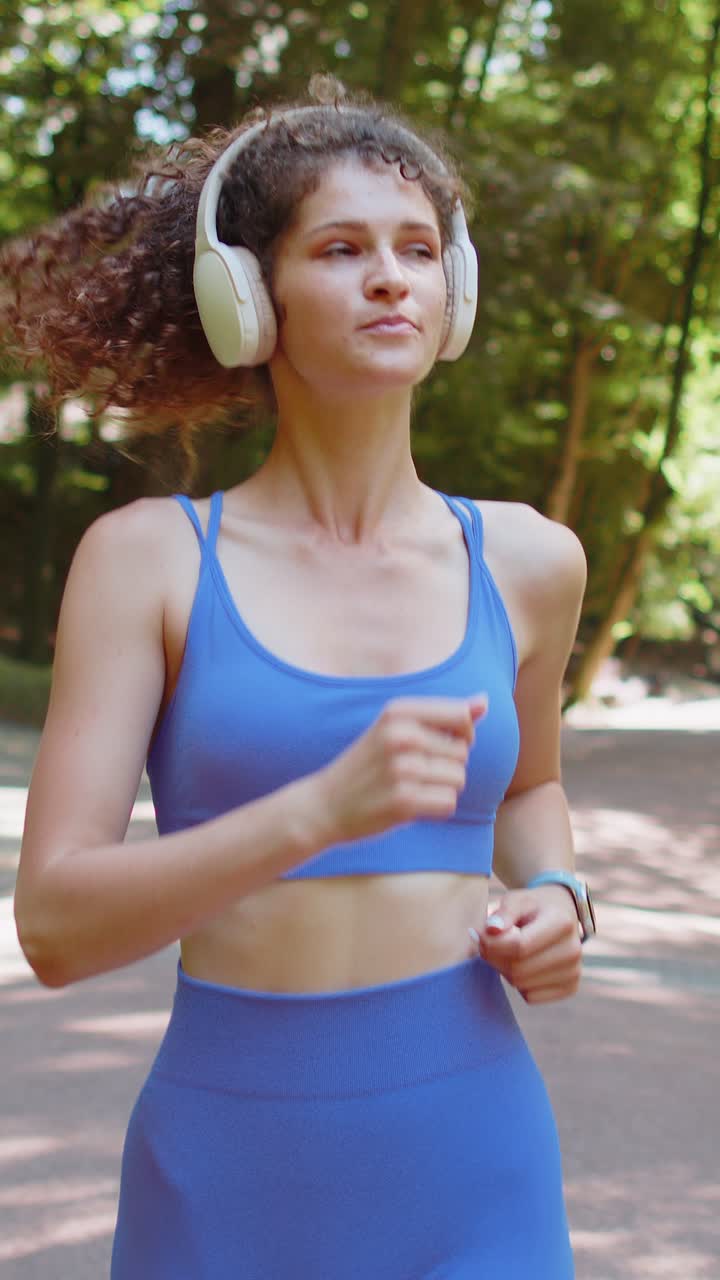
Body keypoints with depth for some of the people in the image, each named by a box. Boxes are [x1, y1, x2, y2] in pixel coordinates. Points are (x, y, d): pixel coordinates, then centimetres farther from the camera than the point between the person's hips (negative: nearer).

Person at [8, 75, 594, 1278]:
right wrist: (320, 810, -25)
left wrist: (552, 899, 1)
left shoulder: (525, 560, 2)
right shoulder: (148, 557, -5)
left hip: (473, 1157, 2)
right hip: (228, 1168, -2)